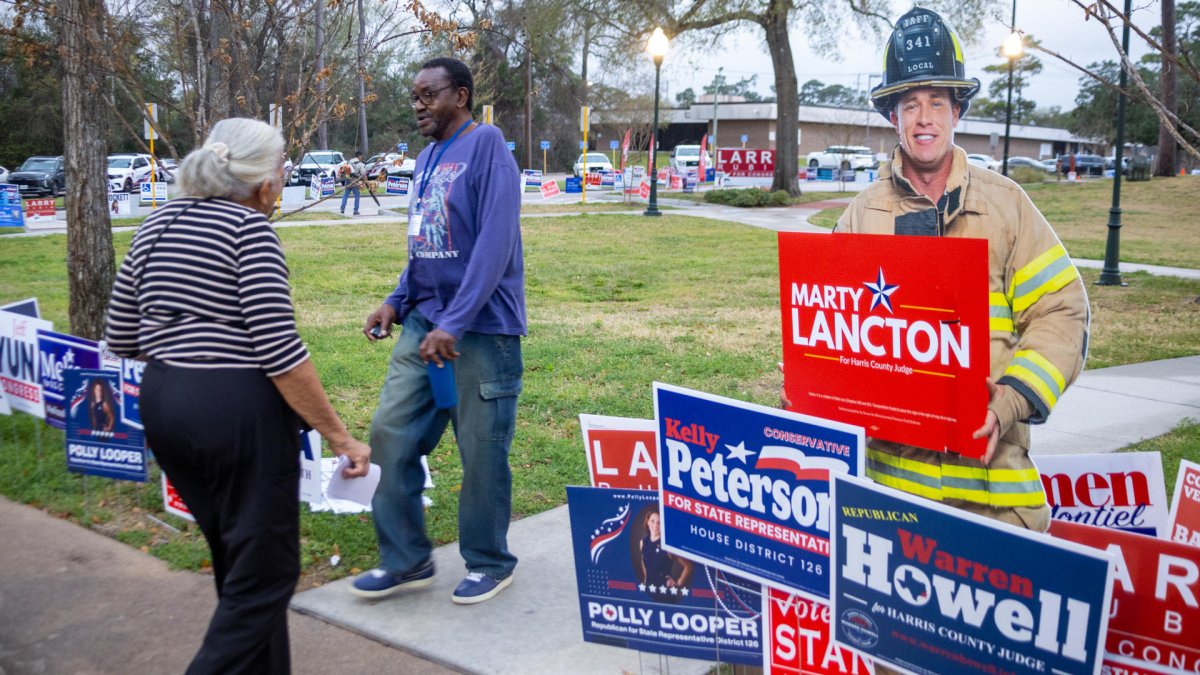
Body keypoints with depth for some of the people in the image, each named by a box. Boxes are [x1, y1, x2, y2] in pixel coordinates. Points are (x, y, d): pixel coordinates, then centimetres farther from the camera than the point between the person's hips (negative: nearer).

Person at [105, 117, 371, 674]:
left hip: (162, 405, 8)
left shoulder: (158, 224, 11)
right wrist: (339, 437, -12)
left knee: (237, 562, 21)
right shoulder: (249, 229, -11)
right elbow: (279, 351, -17)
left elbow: (122, 337, 13)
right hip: (239, 410, -8)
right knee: (264, 575, 3)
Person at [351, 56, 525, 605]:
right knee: (391, 435, 5)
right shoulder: (427, 158, 15)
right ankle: (405, 560, 20)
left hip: (481, 329, -8)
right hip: (423, 323, 8)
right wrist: (396, 302, 6)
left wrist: (454, 323, -22)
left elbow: (495, 244, -19)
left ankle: (489, 564, 22)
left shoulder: (486, 146, -10)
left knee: (482, 453, 2)